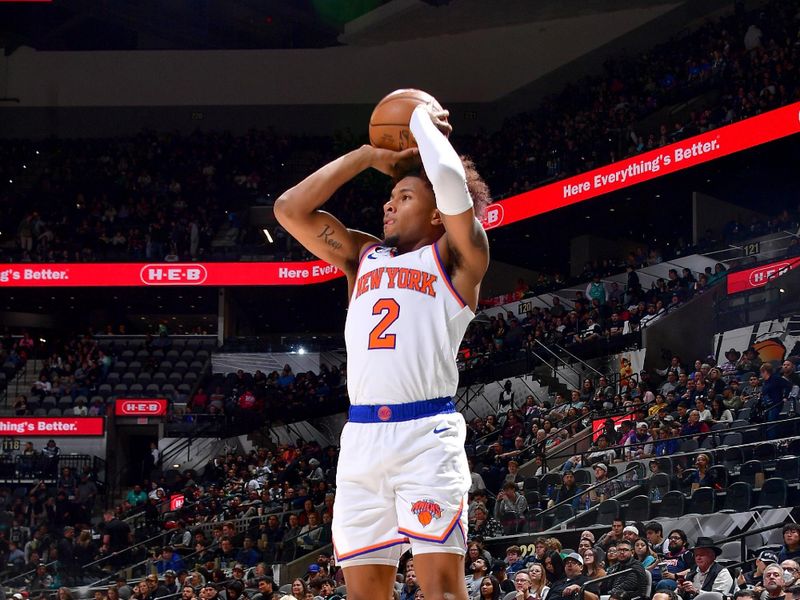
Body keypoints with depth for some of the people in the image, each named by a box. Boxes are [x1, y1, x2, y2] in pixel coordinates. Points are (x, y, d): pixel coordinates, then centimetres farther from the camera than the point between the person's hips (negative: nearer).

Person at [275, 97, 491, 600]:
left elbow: (449, 177, -10)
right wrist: (369, 156, 19)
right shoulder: (364, 256, 23)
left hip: (427, 433, -5)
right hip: (362, 436, 5)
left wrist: (424, 123, 9)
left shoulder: (454, 257, 7)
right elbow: (290, 209, 16)